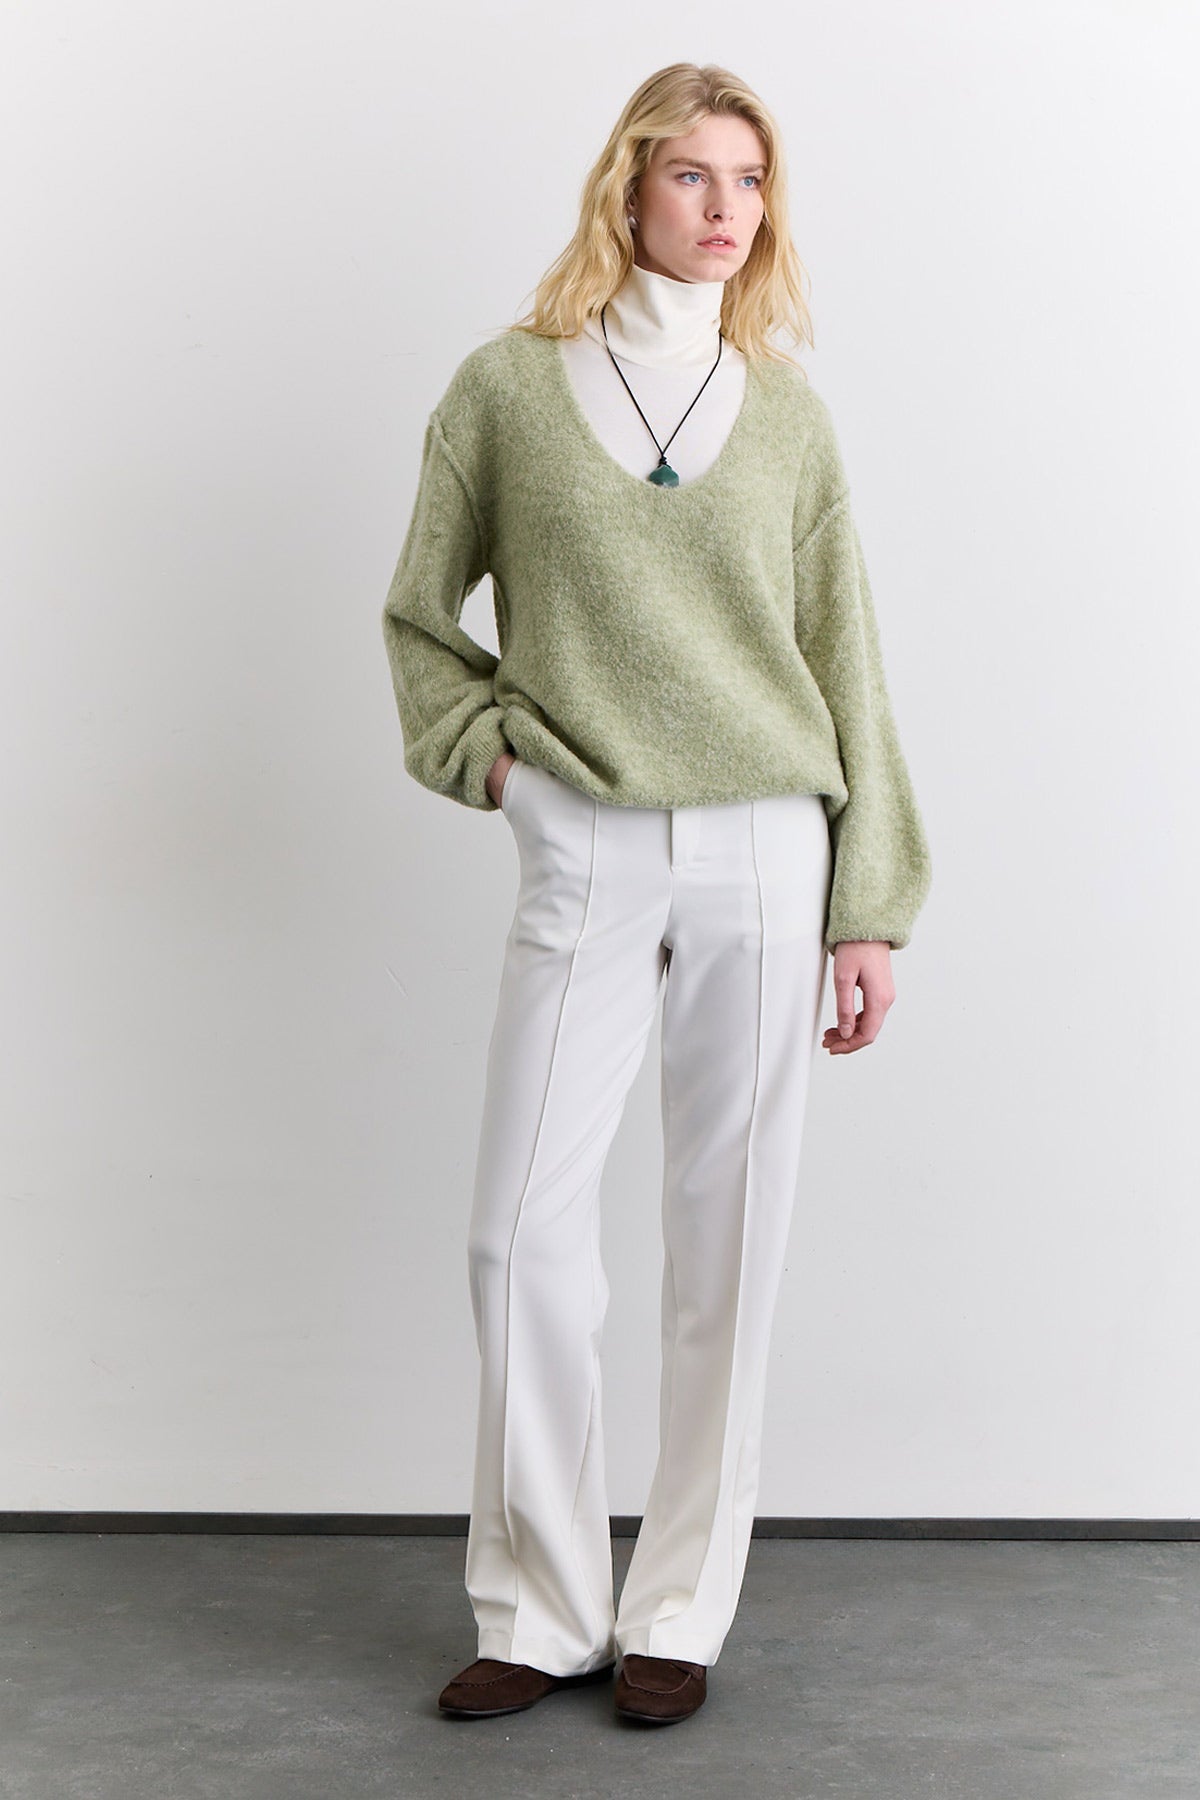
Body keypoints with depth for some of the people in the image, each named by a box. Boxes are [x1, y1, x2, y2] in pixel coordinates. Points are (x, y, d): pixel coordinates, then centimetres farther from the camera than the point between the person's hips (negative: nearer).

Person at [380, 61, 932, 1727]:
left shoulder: (785, 410, 9)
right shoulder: (507, 387, 5)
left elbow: (844, 657, 8)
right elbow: (420, 618, 16)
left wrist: (870, 908, 4)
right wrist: (479, 747, -2)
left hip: (767, 854, 1)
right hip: (586, 859, -1)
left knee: (728, 1240, 4)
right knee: (525, 1229, -4)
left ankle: (678, 1614, 18)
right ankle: (540, 1612, 14)